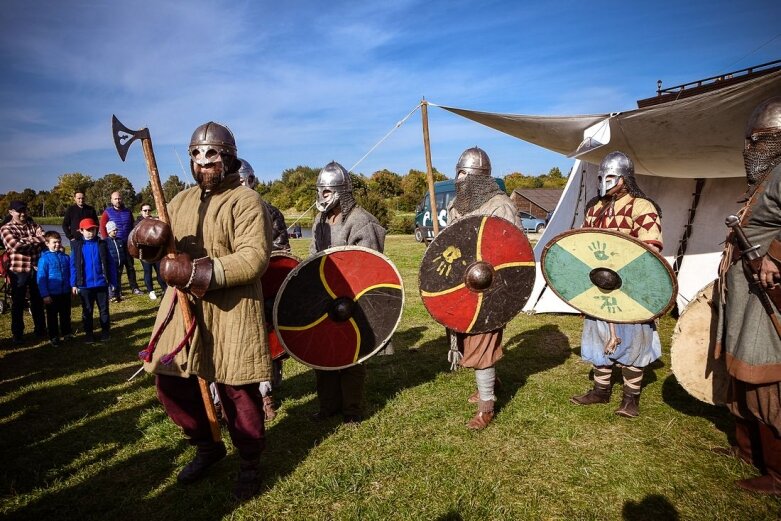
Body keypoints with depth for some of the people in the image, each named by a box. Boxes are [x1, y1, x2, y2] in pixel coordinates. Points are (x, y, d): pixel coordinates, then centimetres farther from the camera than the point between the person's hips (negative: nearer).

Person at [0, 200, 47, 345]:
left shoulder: (32, 225, 10)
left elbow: (44, 238, -5)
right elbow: (16, 245, -19)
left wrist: (27, 241, -16)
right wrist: (36, 240, -9)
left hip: (36, 269, 3)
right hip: (18, 270, -3)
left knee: (38, 301, 13)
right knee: (18, 303, 6)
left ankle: (40, 330, 26)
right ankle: (17, 334, 17)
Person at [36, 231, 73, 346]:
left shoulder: (65, 257, 1)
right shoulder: (45, 258, -10)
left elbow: (70, 274, 9)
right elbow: (41, 278, -10)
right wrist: (45, 295, -12)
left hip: (65, 293, 3)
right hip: (52, 294, -3)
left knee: (66, 314, 15)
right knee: (52, 316, 11)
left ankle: (67, 333, 29)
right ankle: (53, 337, 22)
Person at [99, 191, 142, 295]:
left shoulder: (128, 211, 8)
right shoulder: (107, 212, -2)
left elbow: (132, 227, 14)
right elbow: (102, 228, -4)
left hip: (127, 244, 3)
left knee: (131, 266, 7)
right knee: (116, 268, 3)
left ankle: (134, 288, 13)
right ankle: (116, 290, 10)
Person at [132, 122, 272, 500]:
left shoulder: (246, 201, -8)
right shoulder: (181, 201, 13)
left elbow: (254, 258, -20)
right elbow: (147, 246, 13)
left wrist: (198, 272, -26)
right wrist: (145, 236, -12)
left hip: (231, 312, -7)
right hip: (183, 308, 7)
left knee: (236, 391, 1)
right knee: (171, 384, 13)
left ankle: (249, 462, 27)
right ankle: (207, 447, 39)